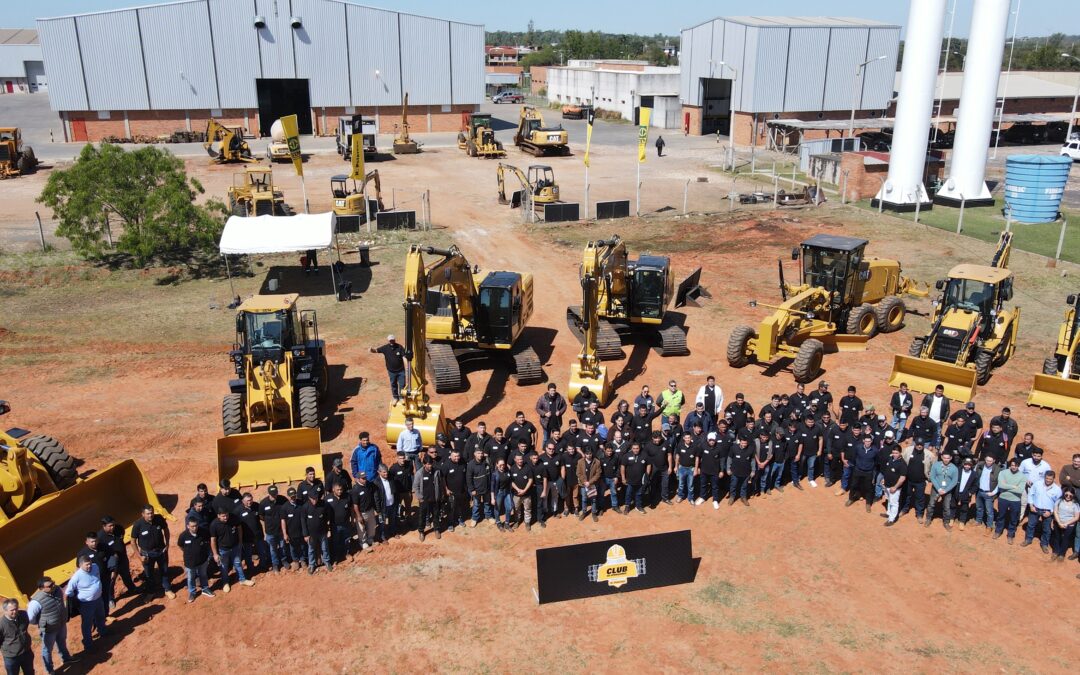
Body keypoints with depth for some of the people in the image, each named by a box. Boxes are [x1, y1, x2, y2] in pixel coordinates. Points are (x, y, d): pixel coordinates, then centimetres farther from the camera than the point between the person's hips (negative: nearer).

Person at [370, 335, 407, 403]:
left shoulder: (399, 347, -13)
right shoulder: (385, 348, -8)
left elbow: (404, 357, -14)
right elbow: (376, 350, -2)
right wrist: (371, 350, -26)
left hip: (401, 370, -2)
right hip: (391, 371, 2)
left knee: (402, 385, 5)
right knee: (393, 385, 16)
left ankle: (402, 397, 24)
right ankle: (395, 398, 34)